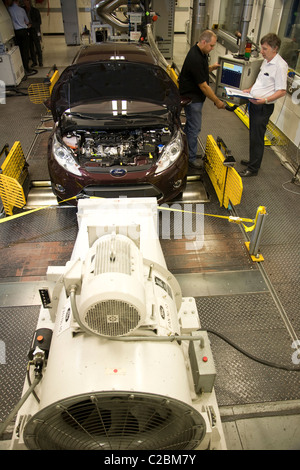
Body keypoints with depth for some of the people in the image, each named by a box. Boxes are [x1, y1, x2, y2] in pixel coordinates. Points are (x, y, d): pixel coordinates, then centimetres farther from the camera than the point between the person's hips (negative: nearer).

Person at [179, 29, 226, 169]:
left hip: (195, 97, 10)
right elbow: (203, 86, -24)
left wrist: (211, 67, 2)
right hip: (192, 98, -10)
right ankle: (191, 158, 9)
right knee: (194, 128, -2)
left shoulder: (201, 53, 5)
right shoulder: (195, 59, -26)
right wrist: (217, 101, -16)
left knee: (190, 126, 18)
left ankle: (186, 151, 31)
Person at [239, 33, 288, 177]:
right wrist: (249, 90, 13)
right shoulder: (266, 61, 11)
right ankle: (253, 160, 34)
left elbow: (282, 91, -20)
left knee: (257, 138, -3)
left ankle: (253, 169, 7)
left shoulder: (280, 65, -17)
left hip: (264, 107, -9)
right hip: (254, 103, 9)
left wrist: (265, 100, -31)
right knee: (253, 136, 19)